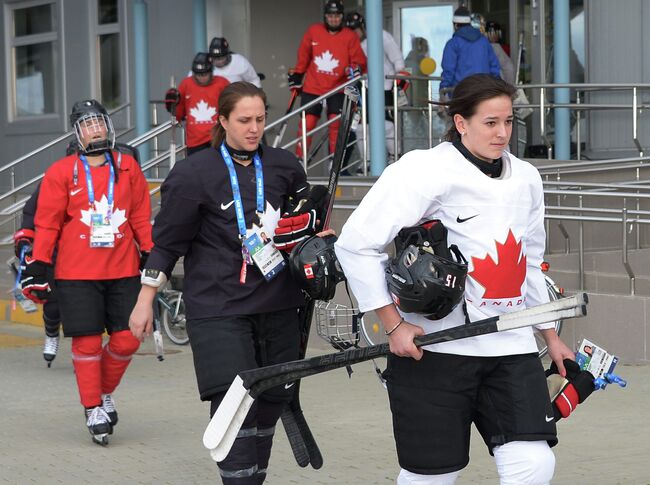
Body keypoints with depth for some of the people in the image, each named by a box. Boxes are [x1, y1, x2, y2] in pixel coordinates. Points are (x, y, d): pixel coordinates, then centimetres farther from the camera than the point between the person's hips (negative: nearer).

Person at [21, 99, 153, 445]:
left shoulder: (127, 167, 8)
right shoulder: (61, 173, 0)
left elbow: (141, 217, 13)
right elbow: (46, 224, 1)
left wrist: (151, 255, 10)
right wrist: (38, 267, -3)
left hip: (123, 271, 3)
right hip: (77, 274, -3)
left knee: (127, 340, 1)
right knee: (87, 343, -3)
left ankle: (105, 393, 26)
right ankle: (93, 410, 11)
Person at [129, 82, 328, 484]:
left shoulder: (284, 165, 8)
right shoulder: (194, 174, -5)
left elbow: (307, 220, 27)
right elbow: (167, 241, 0)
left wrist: (314, 235, 9)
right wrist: (145, 301, 0)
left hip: (276, 302, 5)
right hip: (218, 307, -5)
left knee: (272, 399, 8)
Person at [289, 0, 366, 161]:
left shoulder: (350, 36, -3)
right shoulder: (313, 31, 2)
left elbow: (359, 59, -6)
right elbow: (303, 55, 13)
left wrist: (356, 68, -28)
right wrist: (297, 75, 18)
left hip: (337, 88, -1)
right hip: (312, 87, 1)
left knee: (336, 124, -5)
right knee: (307, 123, 0)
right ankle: (299, 160, 10)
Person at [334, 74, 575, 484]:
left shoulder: (526, 179, 10)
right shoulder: (424, 171, -11)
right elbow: (356, 244, -12)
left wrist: (551, 336, 24)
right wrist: (394, 325, -12)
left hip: (511, 346, 5)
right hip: (434, 348, -5)